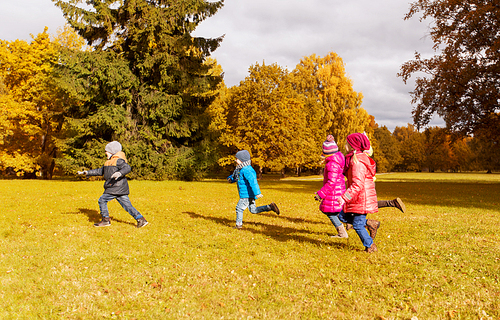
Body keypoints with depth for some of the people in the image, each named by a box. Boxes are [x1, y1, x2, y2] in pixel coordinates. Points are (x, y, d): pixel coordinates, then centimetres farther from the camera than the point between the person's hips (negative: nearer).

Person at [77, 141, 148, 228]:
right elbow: (100, 171, 31)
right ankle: (141, 219, -1)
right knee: (127, 205, 4)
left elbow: (127, 168, -24)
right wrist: (87, 173, 30)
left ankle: (106, 220, 8)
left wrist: (120, 173, -41)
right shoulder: (109, 162, 24)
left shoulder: (118, 160, -8)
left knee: (102, 200, 0)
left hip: (116, 188, -9)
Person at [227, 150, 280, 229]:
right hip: (246, 194, 10)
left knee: (239, 208, 0)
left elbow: (253, 181, -30)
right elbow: (235, 176, 30)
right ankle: (270, 207, 10)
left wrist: (257, 193, -37)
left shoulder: (246, 170, -20)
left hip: (247, 194, -10)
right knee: (253, 210, 14)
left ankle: (238, 225, 13)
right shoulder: (241, 169, 13)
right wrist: (230, 178, 7)